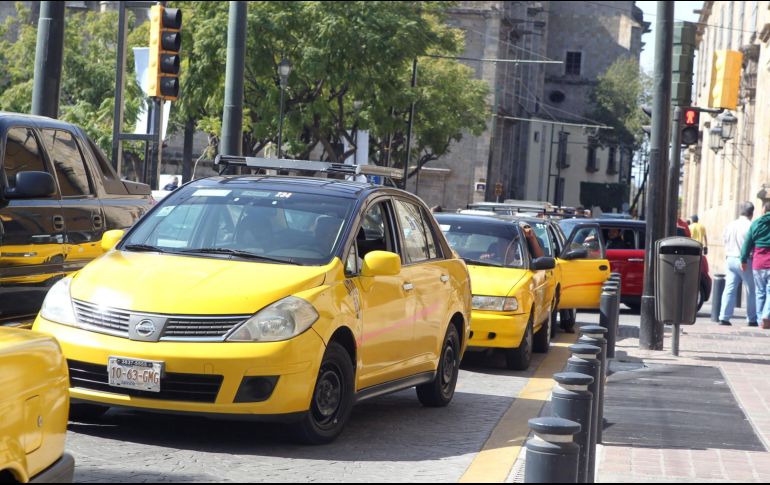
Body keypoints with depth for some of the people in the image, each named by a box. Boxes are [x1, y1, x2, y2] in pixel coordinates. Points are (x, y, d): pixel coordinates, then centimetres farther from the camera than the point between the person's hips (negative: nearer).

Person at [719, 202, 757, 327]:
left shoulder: (730, 225, 7)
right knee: (752, 291, 6)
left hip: (731, 259, 5)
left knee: (729, 289, 4)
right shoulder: (750, 226, -12)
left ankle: (724, 317, -2)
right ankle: (752, 319, 10)